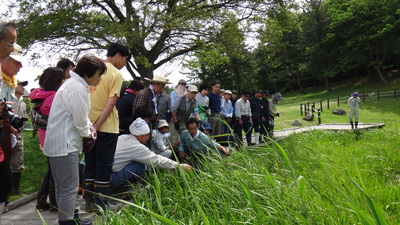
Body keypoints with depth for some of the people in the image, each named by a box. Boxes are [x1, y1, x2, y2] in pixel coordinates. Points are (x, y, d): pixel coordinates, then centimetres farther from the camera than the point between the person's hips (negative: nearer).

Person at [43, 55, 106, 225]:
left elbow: (81, 115, 24)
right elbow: (80, 122, -17)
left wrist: (89, 127, 9)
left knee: (62, 186, 19)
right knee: (69, 188, -4)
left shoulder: (73, 84, 16)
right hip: (64, 145, -11)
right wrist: (88, 134, 2)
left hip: (55, 142, 11)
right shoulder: (77, 88, -17)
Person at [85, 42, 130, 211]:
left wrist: (90, 125, 11)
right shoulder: (116, 74, -8)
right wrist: (97, 126, -16)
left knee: (90, 164, 15)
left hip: (89, 126, 6)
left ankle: (89, 202, 22)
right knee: (104, 166, 4)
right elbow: (111, 103, -16)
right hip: (106, 127, -6)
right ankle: (100, 205, 10)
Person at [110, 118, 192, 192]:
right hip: (112, 179, -8)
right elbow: (156, 160, -12)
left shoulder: (122, 137, 8)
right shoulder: (136, 147, -16)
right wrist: (180, 166, -4)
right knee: (139, 166, -12)